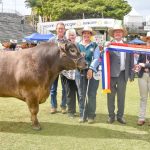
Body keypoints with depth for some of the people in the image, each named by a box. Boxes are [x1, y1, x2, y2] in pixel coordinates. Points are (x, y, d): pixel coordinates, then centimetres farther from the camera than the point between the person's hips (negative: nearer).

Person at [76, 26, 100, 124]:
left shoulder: (95, 46, 7)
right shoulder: (77, 45, 12)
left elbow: (96, 59, -3)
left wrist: (91, 69, -17)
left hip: (93, 72, -1)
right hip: (80, 72, 2)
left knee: (91, 95, 0)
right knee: (81, 95, 5)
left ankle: (91, 115, 11)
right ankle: (83, 115, 15)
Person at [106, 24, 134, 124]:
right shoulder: (109, 45, 0)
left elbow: (131, 61, 8)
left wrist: (131, 74, 5)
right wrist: (106, 48, -25)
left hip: (123, 74, 2)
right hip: (111, 74, -1)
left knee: (121, 97, 9)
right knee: (111, 96, 9)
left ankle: (120, 116, 22)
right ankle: (111, 116, 21)